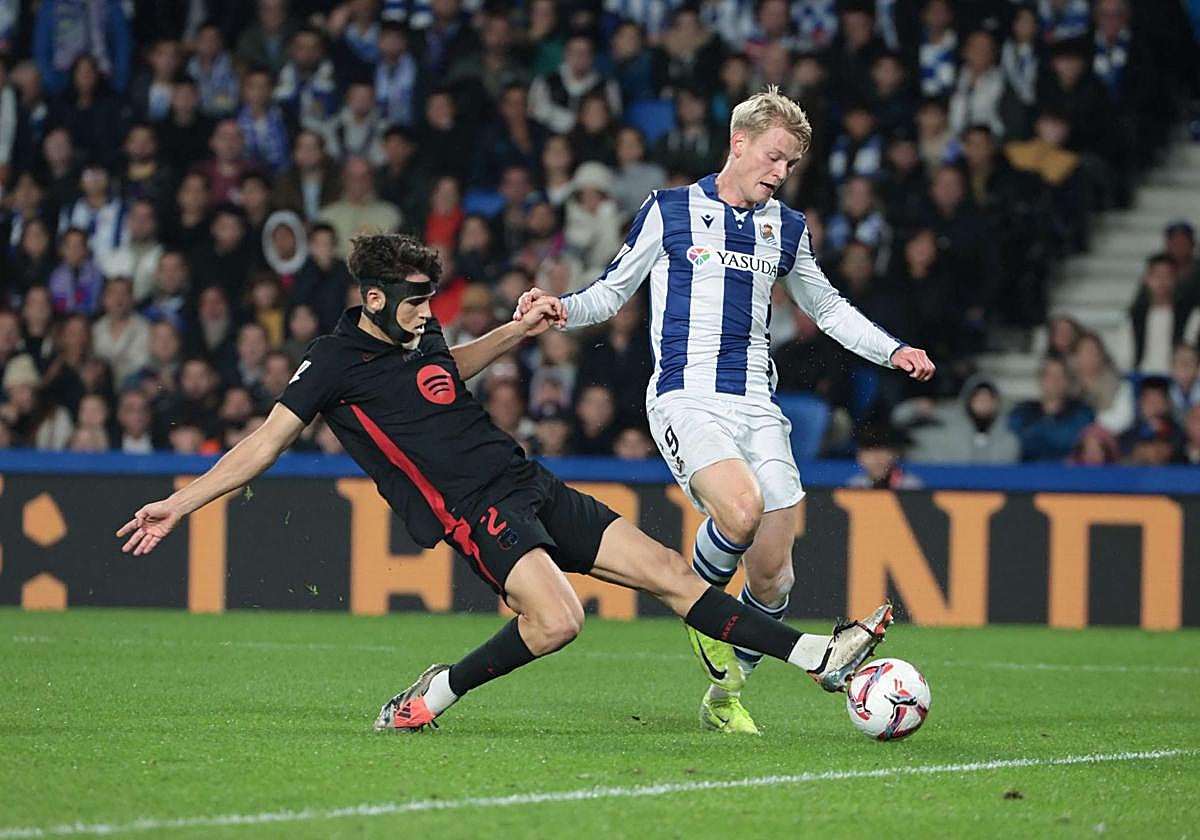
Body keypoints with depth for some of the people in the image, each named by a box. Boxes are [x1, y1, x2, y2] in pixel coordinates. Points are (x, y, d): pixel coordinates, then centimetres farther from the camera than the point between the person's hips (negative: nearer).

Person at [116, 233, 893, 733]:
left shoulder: (419, 335, 12)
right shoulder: (336, 365, -8)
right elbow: (266, 443, -4)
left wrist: (518, 332, 23)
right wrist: (179, 504, -9)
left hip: (531, 487, 7)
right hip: (476, 512, -7)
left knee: (667, 571, 1)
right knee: (557, 619, -33)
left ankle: (819, 655, 1)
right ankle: (439, 693, -11)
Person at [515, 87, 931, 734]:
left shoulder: (787, 229, 16)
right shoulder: (669, 211, 5)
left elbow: (828, 309, 30)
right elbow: (613, 292, 12)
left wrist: (894, 351, 17)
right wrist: (564, 310, -8)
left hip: (755, 405, 4)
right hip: (685, 396, -4)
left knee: (772, 576, -4)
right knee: (741, 509, -32)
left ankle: (725, 697, 17)